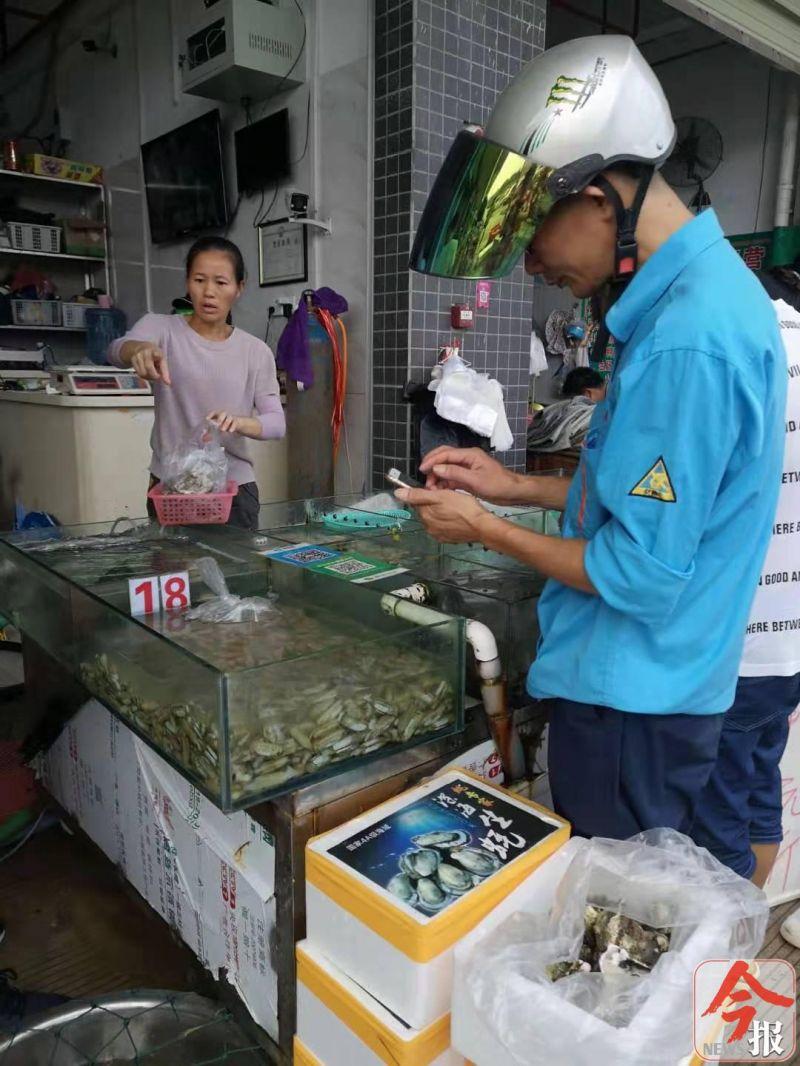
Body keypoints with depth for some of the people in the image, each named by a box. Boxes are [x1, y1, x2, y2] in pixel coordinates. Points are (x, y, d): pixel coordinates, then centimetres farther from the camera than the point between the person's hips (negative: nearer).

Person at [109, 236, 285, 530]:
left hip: (234, 487, 1)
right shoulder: (161, 328, 0)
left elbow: (276, 422, -2)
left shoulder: (255, 351, 3)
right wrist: (140, 348, -42)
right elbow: (116, 351, -19)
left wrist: (240, 423, -23)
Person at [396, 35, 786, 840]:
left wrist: (484, 529, -11)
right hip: (640, 683, 9)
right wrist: (513, 487, 7)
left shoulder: (685, 340, -25)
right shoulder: (700, 291, 7)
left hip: (633, 698, -9)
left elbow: (642, 575, -24)